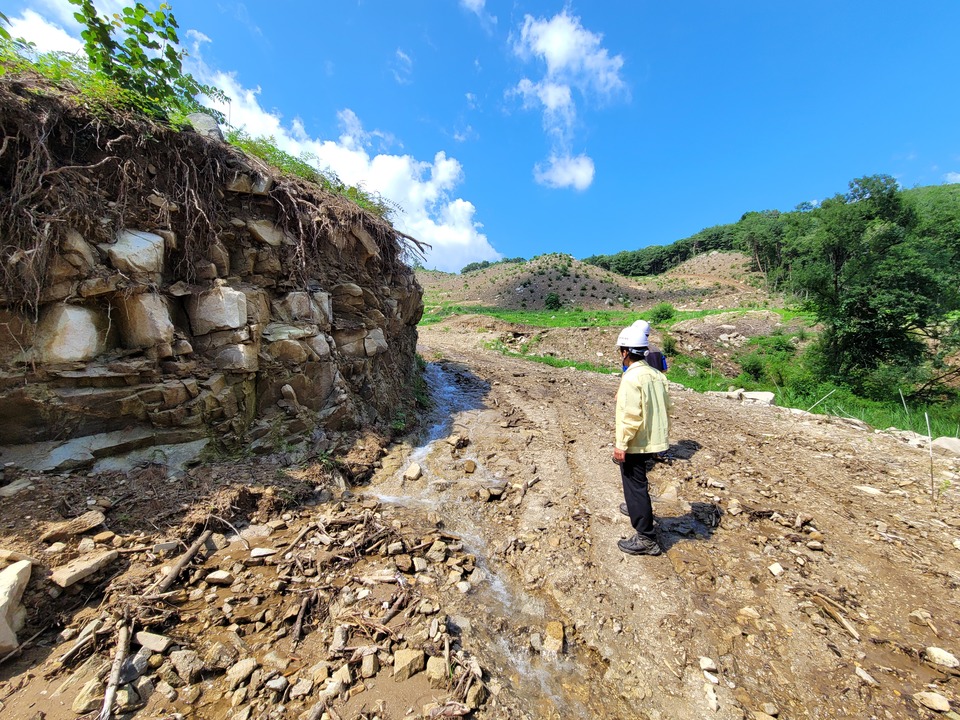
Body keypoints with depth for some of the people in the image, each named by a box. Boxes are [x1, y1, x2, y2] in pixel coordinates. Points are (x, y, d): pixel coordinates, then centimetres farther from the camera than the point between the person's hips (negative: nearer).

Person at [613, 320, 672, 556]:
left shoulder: (632, 378, -22)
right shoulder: (656, 374, 4)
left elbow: (631, 416, -25)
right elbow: (665, 408, 11)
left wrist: (621, 444, -19)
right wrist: (663, 434, 22)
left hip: (635, 443, -9)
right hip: (653, 439, 9)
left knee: (634, 485, 4)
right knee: (637, 480, 30)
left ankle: (645, 539, 14)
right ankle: (636, 508, 52)